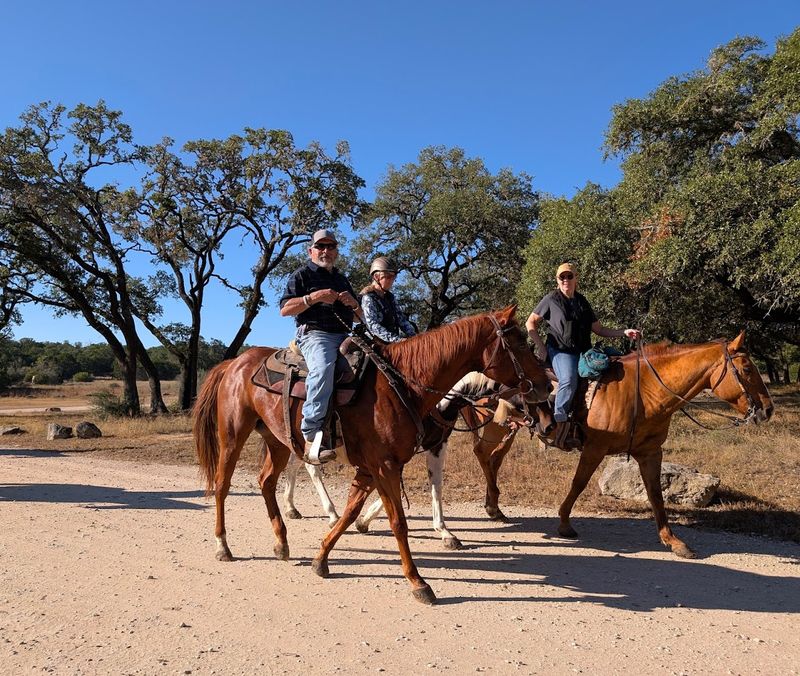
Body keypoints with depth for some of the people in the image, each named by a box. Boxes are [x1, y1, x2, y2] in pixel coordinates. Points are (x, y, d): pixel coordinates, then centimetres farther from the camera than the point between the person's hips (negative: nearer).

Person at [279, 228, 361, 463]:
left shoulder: (342, 280, 29)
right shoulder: (302, 275, 12)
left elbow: (361, 317, 30)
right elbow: (285, 309, 0)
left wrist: (353, 304, 7)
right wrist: (315, 297, -12)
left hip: (343, 337, 7)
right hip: (314, 335, -7)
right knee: (323, 367, -38)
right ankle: (311, 435, -42)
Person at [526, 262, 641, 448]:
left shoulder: (583, 302, 19)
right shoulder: (551, 300, 4)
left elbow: (600, 330, 20)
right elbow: (530, 324, 6)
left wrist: (625, 332, 9)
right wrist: (541, 346, -4)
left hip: (583, 351, 7)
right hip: (560, 351, -6)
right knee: (569, 380, -33)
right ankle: (559, 420, -23)